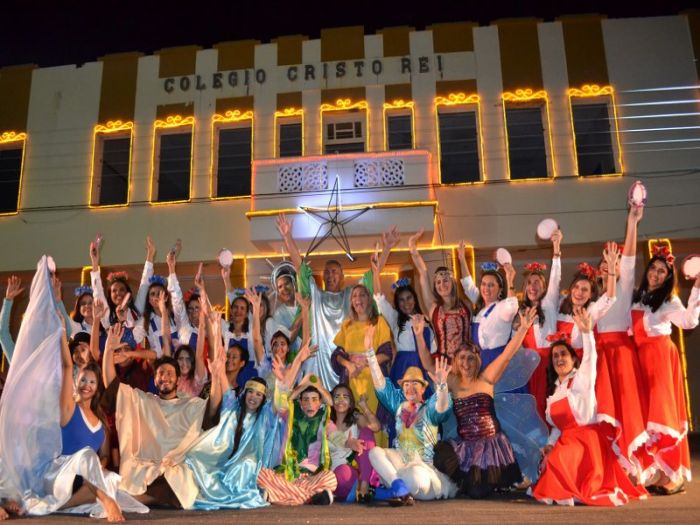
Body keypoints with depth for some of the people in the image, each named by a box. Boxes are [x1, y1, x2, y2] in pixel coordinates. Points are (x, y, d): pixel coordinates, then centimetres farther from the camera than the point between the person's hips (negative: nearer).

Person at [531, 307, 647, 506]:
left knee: (559, 459, -27)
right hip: (566, 440, 7)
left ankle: (576, 493, -7)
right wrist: (550, 444, -2)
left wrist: (586, 332, -41)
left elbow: (590, 359, -25)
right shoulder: (553, 389, 14)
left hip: (587, 438, -7)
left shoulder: (582, 379, -3)